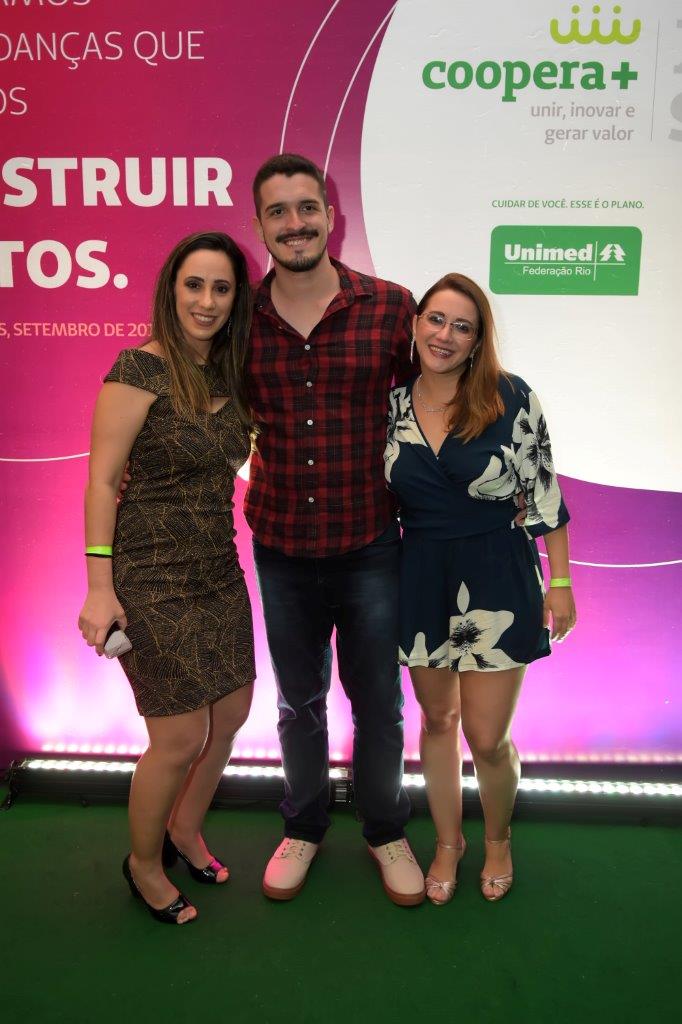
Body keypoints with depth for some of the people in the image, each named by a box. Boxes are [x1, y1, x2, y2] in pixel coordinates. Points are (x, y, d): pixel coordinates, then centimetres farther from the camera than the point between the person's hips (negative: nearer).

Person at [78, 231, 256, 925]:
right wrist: (99, 587, -16)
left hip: (217, 570, 7)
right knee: (181, 738, 1)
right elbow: (102, 480, -14)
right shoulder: (140, 368, -14)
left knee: (231, 712, 16)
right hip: (152, 579, -7)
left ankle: (185, 828, 42)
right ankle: (144, 863, 30)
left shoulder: (228, 373, 7)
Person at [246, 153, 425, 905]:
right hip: (282, 547, 2)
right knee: (299, 701, 19)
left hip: (370, 542, -1)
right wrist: (268, 465, 1)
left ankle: (385, 831, 39)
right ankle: (302, 828, 42)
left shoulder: (391, 307, -8)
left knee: (377, 700, 14)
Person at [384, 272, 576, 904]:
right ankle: (448, 841, 41)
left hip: (497, 580, -3)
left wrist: (560, 582, -4)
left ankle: (498, 840, 35)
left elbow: (545, 496, -6)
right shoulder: (391, 406, 0)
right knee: (437, 719, 18)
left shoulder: (512, 399, -10)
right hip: (420, 579, 4)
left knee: (487, 738, 3)